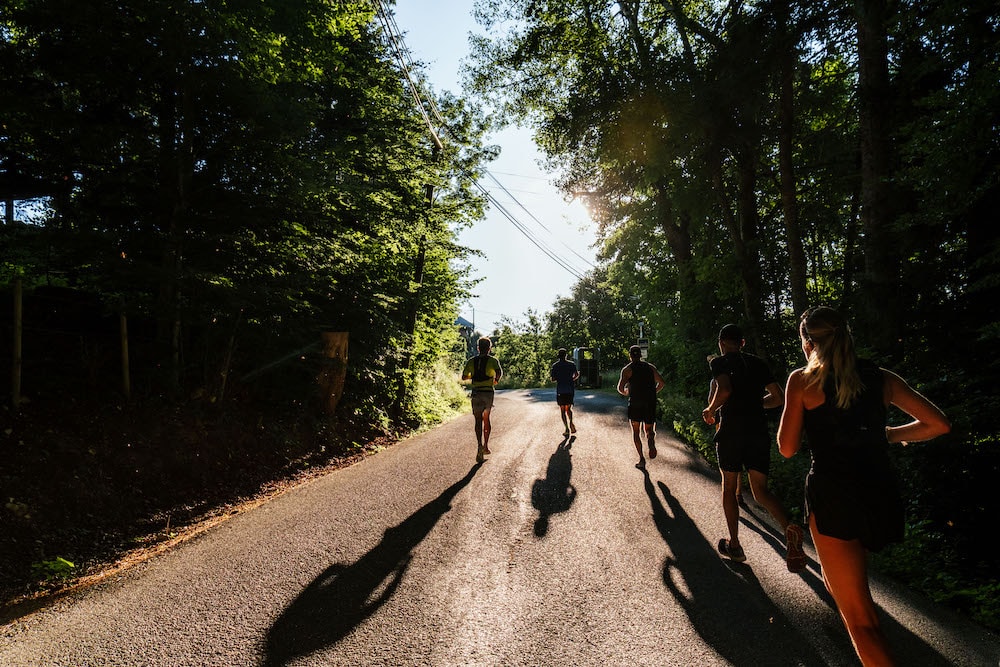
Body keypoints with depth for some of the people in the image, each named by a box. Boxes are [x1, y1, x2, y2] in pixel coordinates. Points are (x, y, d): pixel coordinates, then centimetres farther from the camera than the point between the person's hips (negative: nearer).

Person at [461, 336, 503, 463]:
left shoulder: (471, 361, 5)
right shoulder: (493, 360, -2)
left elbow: (464, 377, 5)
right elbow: (499, 373, -19)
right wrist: (496, 380, 2)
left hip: (476, 392, 1)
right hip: (488, 392, -1)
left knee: (478, 421, 2)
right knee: (486, 419, 17)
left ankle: (480, 445, -17)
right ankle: (486, 445, 20)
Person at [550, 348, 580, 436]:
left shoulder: (555, 366, -1)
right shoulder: (571, 364, 2)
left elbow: (553, 379, -3)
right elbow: (576, 375, -2)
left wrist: (550, 376, 17)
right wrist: (578, 375, 19)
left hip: (560, 390, -2)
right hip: (570, 389, 2)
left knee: (562, 409, 5)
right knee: (568, 408, 13)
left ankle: (566, 428, -3)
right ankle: (571, 423, -12)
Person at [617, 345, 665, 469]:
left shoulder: (627, 369, -1)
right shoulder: (650, 367, 11)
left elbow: (620, 388, -10)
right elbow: (662, 383, 11)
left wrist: (625, 393, 12)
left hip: (635, 403, -3)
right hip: (650, 403, 3)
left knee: (635, 431, 12)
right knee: (648, 429, 14)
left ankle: (641, 459, 6)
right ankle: (651, 443, -19)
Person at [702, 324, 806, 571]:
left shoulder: (720, 362, -2)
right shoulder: (758, 362, 14)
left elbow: (724, 390, -20)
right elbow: (779, 397, 14)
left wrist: (710, 411, -4)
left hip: (731, 430, -4)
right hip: (759, 431, 4)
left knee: (729, 486, 11)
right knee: (760, 489, 9)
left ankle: (734, 545, 18)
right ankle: (788, 527, -19)